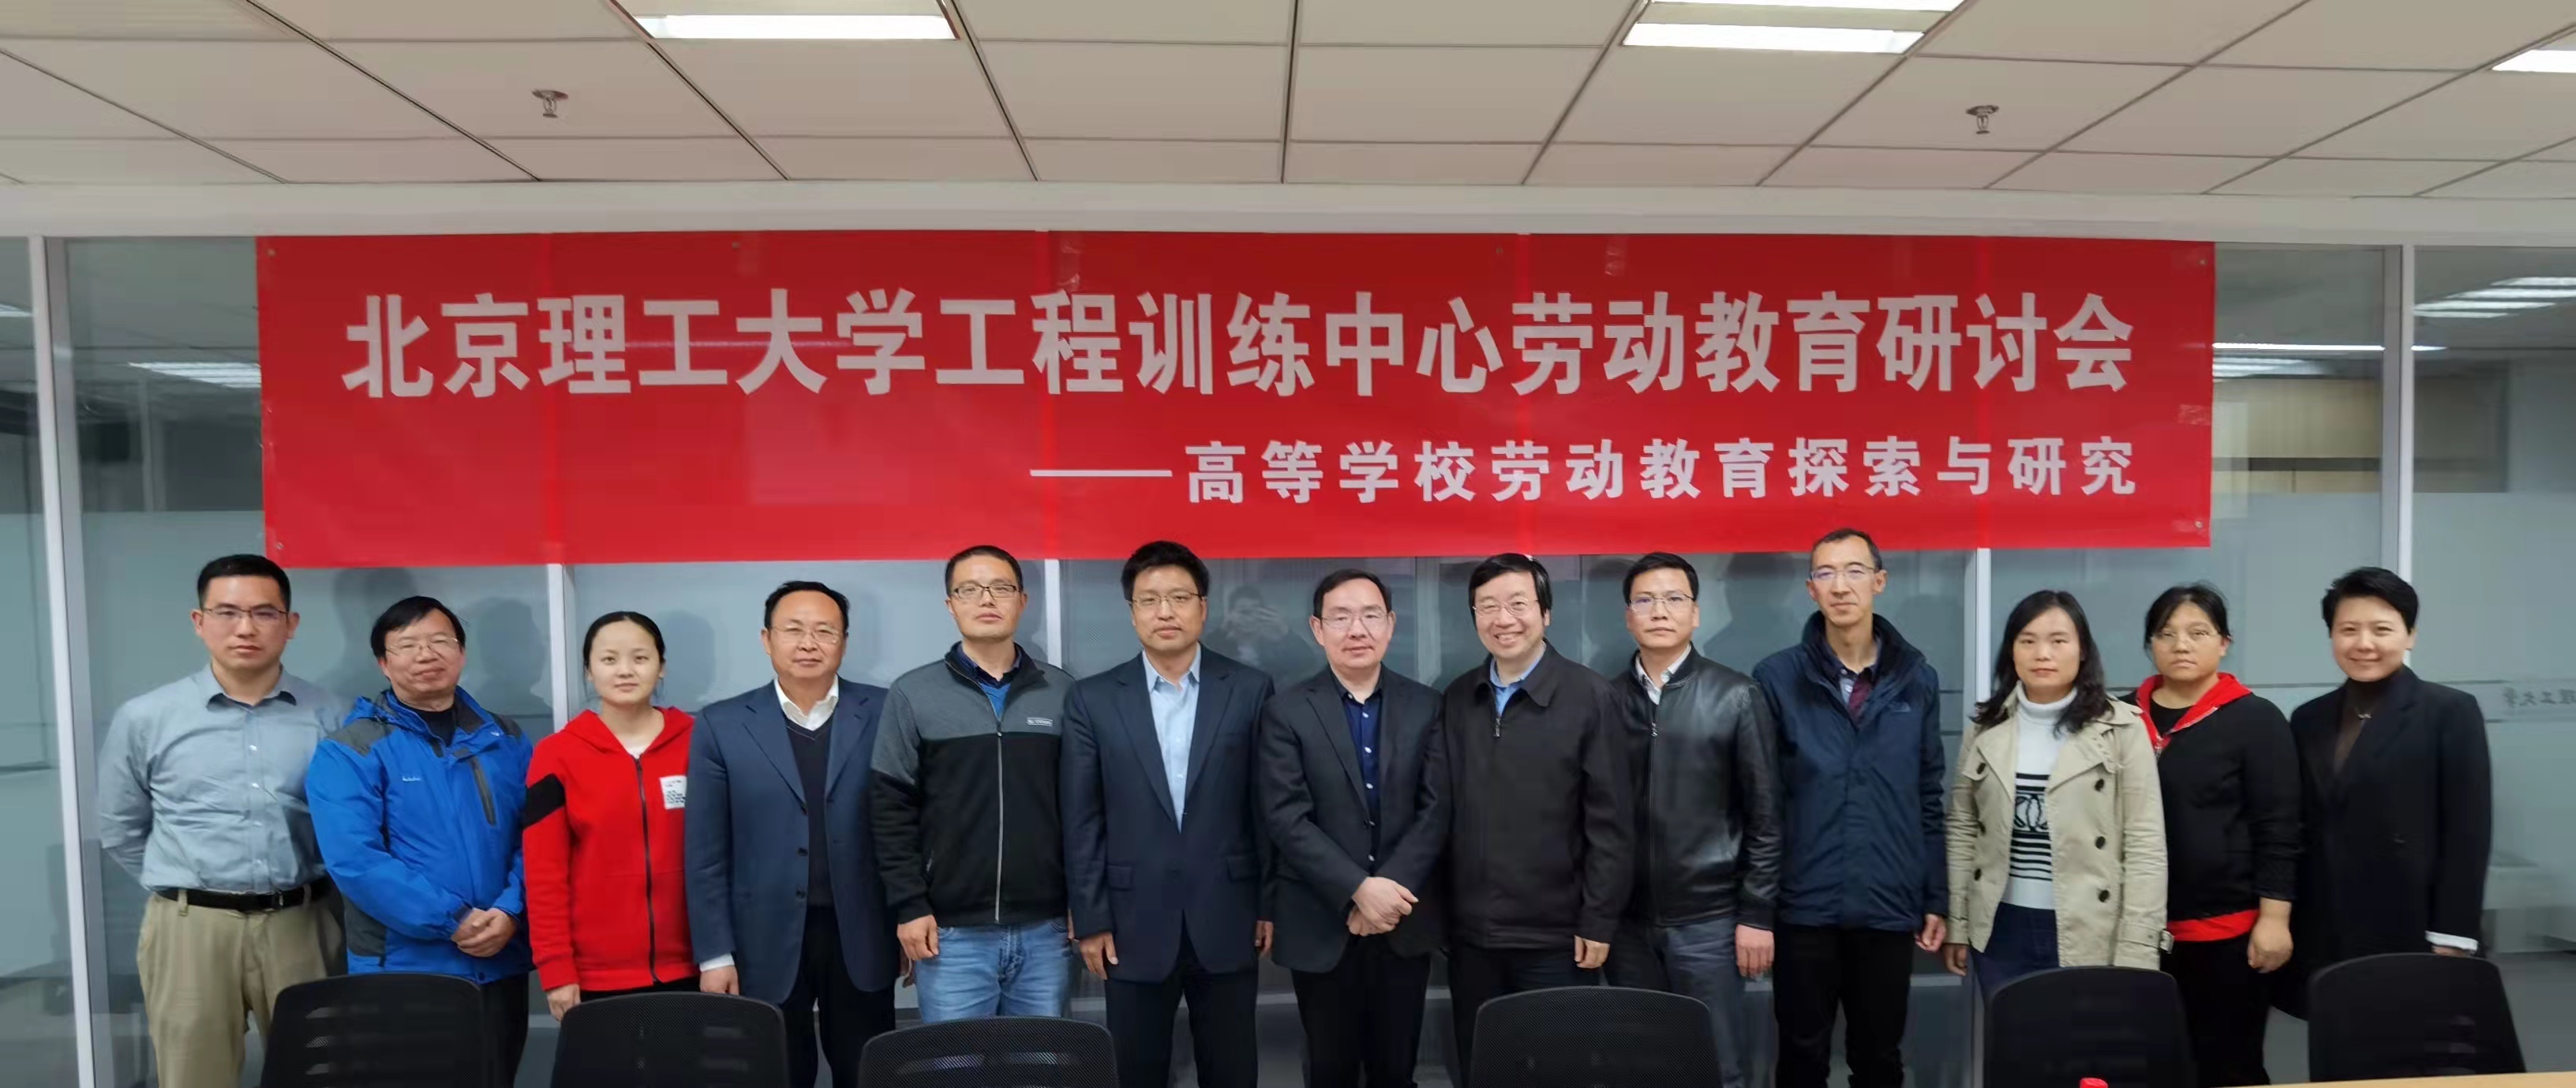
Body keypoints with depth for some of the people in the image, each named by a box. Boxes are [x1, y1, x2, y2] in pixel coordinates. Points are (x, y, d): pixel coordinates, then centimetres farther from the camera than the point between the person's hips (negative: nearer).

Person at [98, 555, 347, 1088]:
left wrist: (294, 890, 4)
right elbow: (120, 831, 12)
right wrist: (186, 888, 10)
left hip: (301, 925, 0)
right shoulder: (144, 718, 2)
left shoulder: (331, 718, 0)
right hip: (192, 928, 0)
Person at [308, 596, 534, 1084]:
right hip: (402, 970, -3)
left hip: (501, 966, 4)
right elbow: (355, 860, -15)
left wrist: (509, 912, -14)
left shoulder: (507, 740, 7)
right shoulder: (349, 752, -4)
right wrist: (453, 921, -18)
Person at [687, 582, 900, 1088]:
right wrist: (714, 954, -3)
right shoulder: (721, 725, -1)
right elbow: (707, 855, 0)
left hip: (862, 937, 0)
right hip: (765, 942, 0)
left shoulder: (885, 713, -2)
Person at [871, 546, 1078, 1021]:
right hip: (951, 933, -2)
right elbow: (890, 810, 0)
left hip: (1046, 931, 2)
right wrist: (908, 906, -5)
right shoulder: (912, 694, 0)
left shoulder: (1061, 691, 5)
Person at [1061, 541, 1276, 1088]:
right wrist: (1090, 919, -2)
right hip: (1135, 923, 0)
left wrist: (1272, 903, 2)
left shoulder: (1250, 689, 0)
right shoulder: (1093, 699, 0)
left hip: (1227, 920, 0)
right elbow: (1082, 821, 0)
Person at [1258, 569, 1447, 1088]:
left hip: (1405, 922, 2)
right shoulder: (1286, 712, -5)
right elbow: (1286, 820, -11)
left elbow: (1436, 809, -3)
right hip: (1322, 925, -2)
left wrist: (1389, 889, -14)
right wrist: (1358, 890, -19)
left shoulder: (1425, 705, 3)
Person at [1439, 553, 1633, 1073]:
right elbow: (1445, 810, 8)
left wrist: (1598, 923, -10)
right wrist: (1438, 908, 6)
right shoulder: (1456, 699, 5)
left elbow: (1611, 824, -8)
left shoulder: (1591, 698, -8)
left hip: (1556, 934, -4)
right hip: (1470, 933, 4)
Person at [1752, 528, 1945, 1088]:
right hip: (1803, 907, -2)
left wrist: (1936, 897, 6)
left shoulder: (1917, 679, 3)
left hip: (1890, 908, 2)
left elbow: (1931, 798, 8)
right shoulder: (1776, 677, -4)